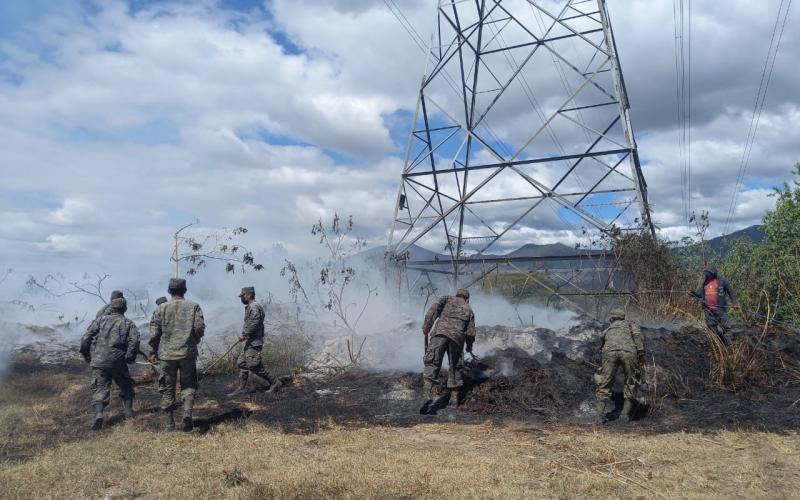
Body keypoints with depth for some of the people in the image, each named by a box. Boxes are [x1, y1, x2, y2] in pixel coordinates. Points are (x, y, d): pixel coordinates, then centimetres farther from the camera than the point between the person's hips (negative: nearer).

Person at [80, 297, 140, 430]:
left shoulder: (101, 320, 10)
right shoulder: (128, 323, 6)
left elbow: (86, 338, 4)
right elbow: (134, 341, -11)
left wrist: (86, 354, 15)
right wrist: (130, 357, -2)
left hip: (98, 361, 1)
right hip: (118, 362, -1)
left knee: (100, 389, 3)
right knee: (126, 386, 20)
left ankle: (98, 414, -16)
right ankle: (128, 412, 22)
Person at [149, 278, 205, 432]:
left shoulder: (161, 308, 0)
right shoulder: (193, 306, 1)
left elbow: (154, 332, -1)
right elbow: (200, 328, -6)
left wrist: (154, 352, 10)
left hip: (166, 354, 0)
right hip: (188, 353, 0)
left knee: (167, 389, 10)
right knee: (188, 385, 14)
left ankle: (169, 425, 13)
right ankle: (188, 411, -10)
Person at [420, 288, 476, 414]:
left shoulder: (447, 299, 24)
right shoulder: (469, 310, 27)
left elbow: (434, 309, 5)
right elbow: (470, 331, 21)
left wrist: (426, 326, 3)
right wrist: (469, 346, 37)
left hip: (440, 332, -2)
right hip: (458, 337, 2)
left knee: (432, 364, -11)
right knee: (454, 367, 19)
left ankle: (432, 395, -28)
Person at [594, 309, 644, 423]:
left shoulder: (607, 330, 39)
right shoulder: (629, 323, 32)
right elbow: (637, 334, 9)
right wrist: (641, 354, 2)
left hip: (610, 351, 1)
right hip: (629, 351, -1)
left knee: (604, 384, 11)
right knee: (631, 384, 15)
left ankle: (602, 414, 6)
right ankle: (625, 414, 12)